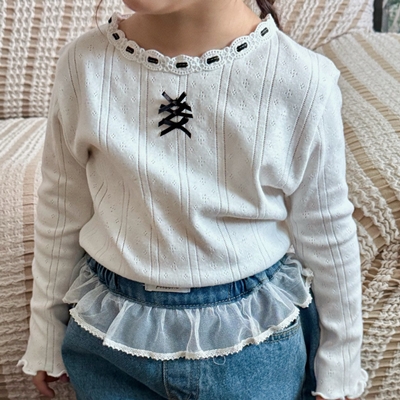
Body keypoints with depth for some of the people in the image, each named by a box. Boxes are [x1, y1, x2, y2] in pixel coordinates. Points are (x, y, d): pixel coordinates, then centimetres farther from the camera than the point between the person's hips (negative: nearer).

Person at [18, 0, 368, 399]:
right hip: (109, 336, 2)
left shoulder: (301, 80, -18)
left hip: (252, 341, -1)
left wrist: (339, 368, 4)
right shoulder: (83, 63, -13)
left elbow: (329, 235, -7)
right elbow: (61, 212, -1)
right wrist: (46, 336, 9)